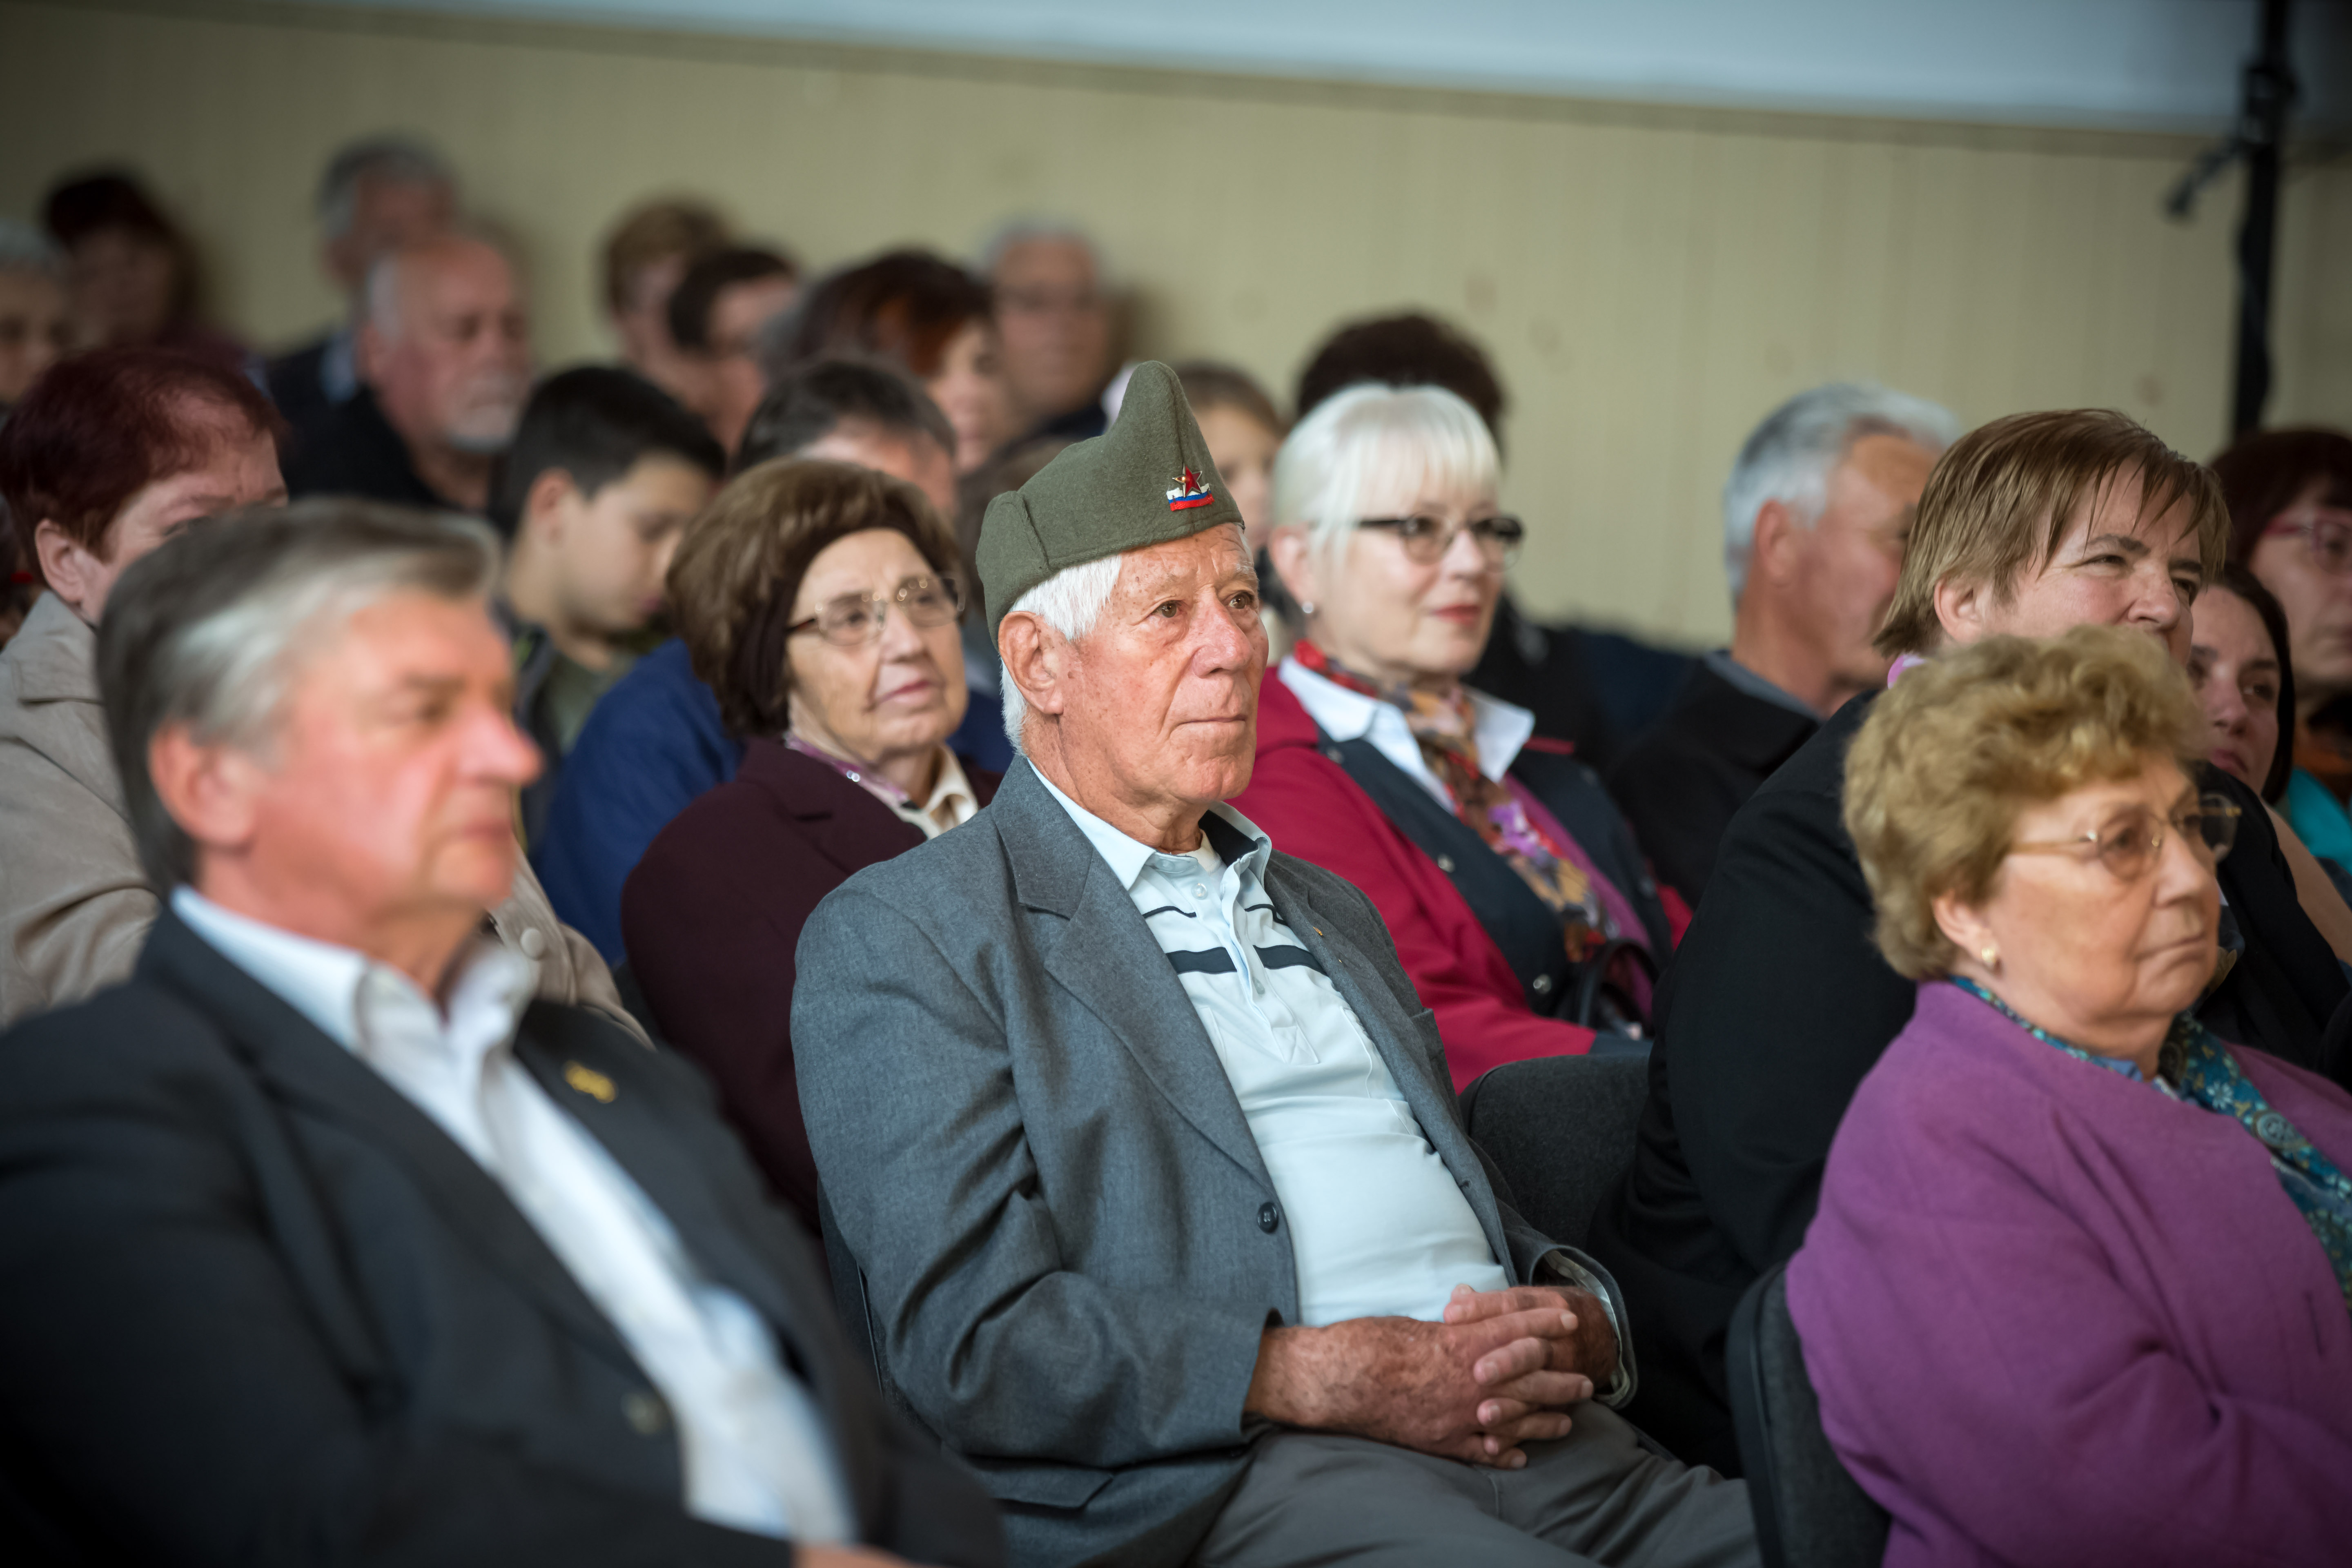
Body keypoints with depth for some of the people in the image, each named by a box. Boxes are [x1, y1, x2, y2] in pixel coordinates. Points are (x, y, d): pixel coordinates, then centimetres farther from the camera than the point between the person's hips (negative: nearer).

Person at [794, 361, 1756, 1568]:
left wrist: (1576, 1314, 3)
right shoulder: (904, 937, 5)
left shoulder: (1327, 912, 30)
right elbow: (969, 1338, -7)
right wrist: (1321, 1379, -15)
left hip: (1543, 1446, 7)